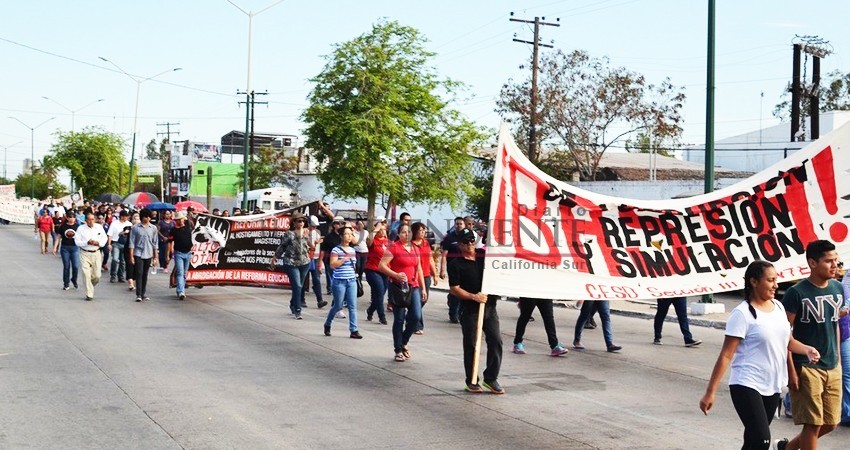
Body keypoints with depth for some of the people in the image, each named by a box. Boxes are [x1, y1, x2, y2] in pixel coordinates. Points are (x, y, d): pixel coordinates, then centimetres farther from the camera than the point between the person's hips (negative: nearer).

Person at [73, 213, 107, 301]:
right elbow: (77, 241, -6)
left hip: (96, 253, 2)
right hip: (85, 254, -2)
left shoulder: (99, 227, 4)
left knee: (97, 275, 2)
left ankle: (91, 286, 34)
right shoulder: (81, 228, -3)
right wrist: (87, 242, -21)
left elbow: (104, 239, 8)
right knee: (86, 274, -10)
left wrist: (98, 243, -12)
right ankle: (89, 294, -3)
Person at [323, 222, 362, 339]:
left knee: (353, 306, -2)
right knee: (338, 306, 4)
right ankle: (327, 324, 29)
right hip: (339, 281, -5)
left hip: (352, 281, 5)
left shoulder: (352, 250, 12)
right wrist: (345, 258, -20)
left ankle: (354, 330, -2)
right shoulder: (336, 250, -7)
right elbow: (332, 265, -16)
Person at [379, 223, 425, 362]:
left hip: (413, 287, 5)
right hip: (398, 287, -5)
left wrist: (423, 288, 18)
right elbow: (381, 265, -11)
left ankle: (404, 342, 19)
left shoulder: (415, 249, 14)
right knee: (399, 319, -1)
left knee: (416, 316, -5)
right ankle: (398, 350, 11)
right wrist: (396, 275, -23)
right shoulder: (394, 247, -5)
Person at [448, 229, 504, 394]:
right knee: (471, 345, 1)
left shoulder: (484, 256, 10)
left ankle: (491, 378, 9)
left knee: (495, 341, -1)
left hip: (490, 307, 4)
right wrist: (473, 296, -19)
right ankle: (471, 381, 12)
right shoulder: (456, 264, -3)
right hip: (470, 311, -4)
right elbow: (454, 289, -8)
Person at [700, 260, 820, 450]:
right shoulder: (742, 313, -13)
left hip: (773, 386, 7)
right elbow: (726, 355, -14)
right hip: (747, 386, -7)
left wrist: (806, 349, -1)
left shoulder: (778, 307, 8)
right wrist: (710, 392, -16)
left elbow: (787, 340, 21)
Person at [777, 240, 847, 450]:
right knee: (813, 424, -2)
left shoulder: (838, 289, 6)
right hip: (807, 368, -6)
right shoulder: (796, 293, -13)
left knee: (830, 423, 12)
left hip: (832, 368, 7)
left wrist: (837, 360, 16)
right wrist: (791, 370, -15)